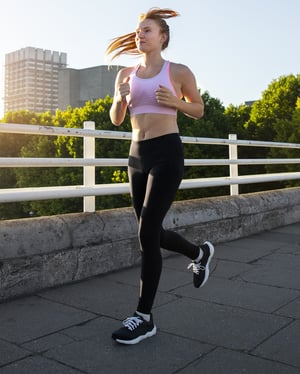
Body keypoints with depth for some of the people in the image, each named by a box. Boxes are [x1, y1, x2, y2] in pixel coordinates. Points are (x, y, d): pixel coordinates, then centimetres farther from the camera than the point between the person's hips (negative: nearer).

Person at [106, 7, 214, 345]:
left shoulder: (178, 72, 1)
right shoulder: (126, 74, 12)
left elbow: (199, 110, 11)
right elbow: (116, 120, 15)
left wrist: (174, 102, -9)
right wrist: (119, 98, -6)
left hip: (167, 153, -6)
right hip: (137, 154, 6)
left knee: (147, 233, -11)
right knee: (151, 233, 13)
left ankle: (144, 317, 2)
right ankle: (199, 253, 42)